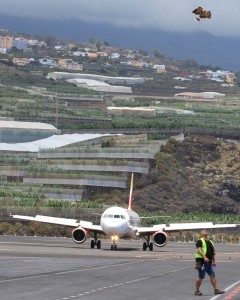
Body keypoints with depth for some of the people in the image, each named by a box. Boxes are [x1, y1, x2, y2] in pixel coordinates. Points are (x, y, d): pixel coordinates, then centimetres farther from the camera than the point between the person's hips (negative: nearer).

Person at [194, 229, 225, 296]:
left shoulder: (210, 242, 21)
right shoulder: (200, 241, -5)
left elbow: (213, 252, 25)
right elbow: (199, 250, -18)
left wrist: (214, 261, 20)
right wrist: (204, 257, -30)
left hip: (209, 262, 7)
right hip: (202, 262, -7)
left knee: (212, 275, 1)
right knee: (201, 277, -3)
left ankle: (216, 289, 0)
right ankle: (197, 291, 8)